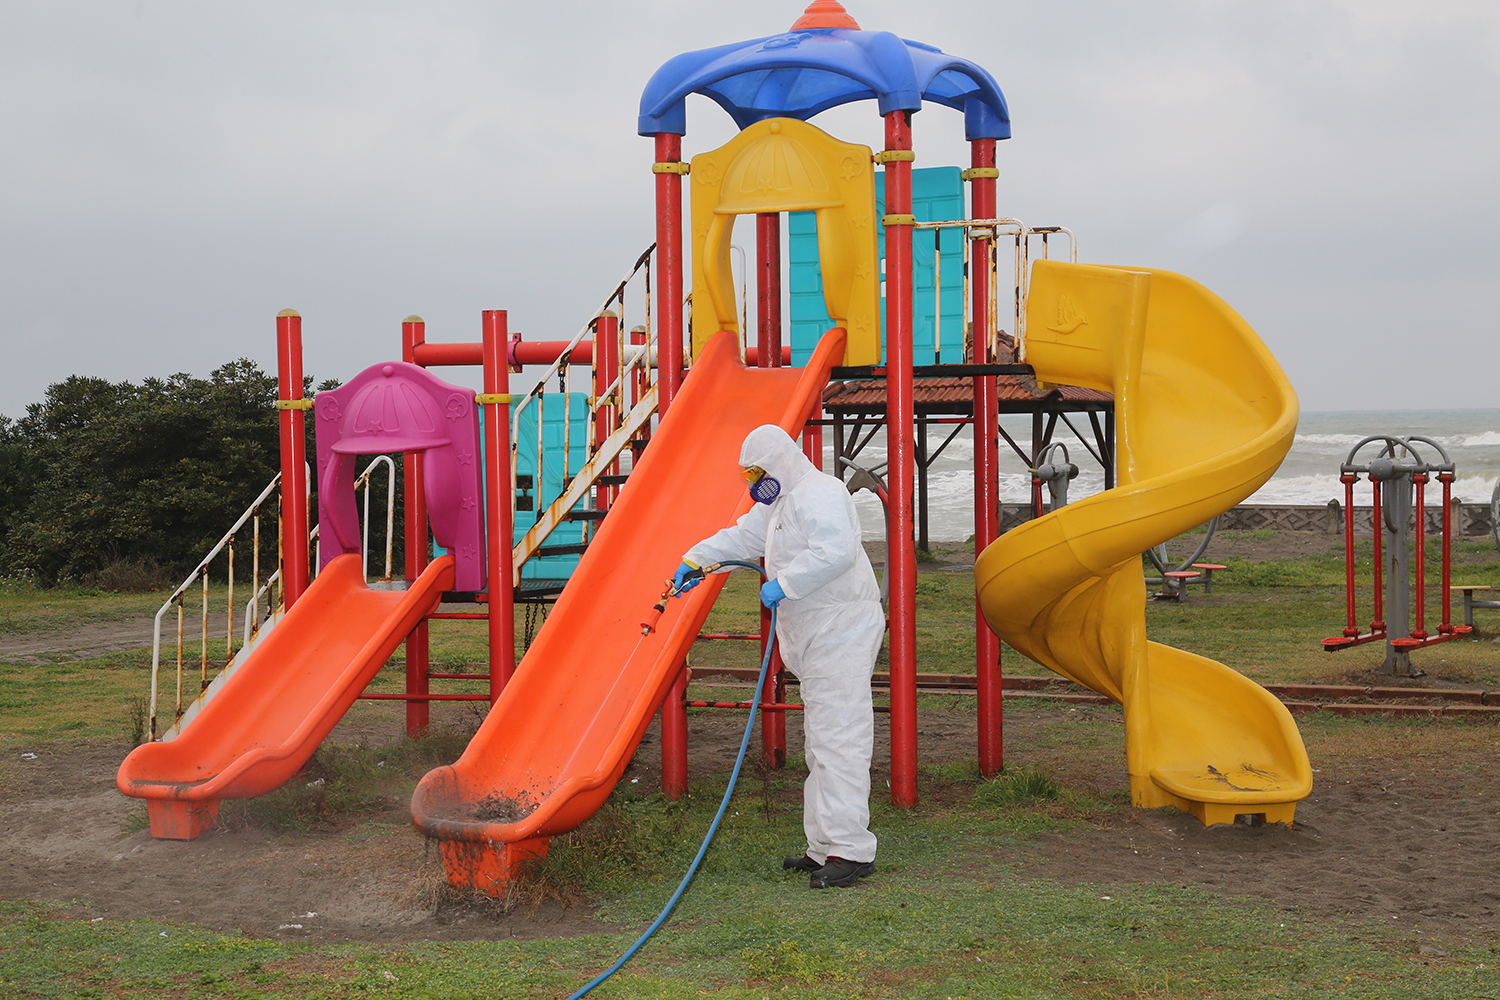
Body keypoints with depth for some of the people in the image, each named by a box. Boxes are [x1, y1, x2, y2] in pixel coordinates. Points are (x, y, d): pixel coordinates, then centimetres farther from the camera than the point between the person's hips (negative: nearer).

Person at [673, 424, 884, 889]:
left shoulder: (817, 494, -13)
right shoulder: (781, 503, 22)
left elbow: (836, 551, -27)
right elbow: (742, 536, 32)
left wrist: (784, 584, -23)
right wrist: (695, 559, 21)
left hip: (841, 636, -11)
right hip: (817, 641, 11)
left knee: (838, 739, -13)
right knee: (821, 744, 12)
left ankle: (851, 849, -14)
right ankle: (824, 846, 17)